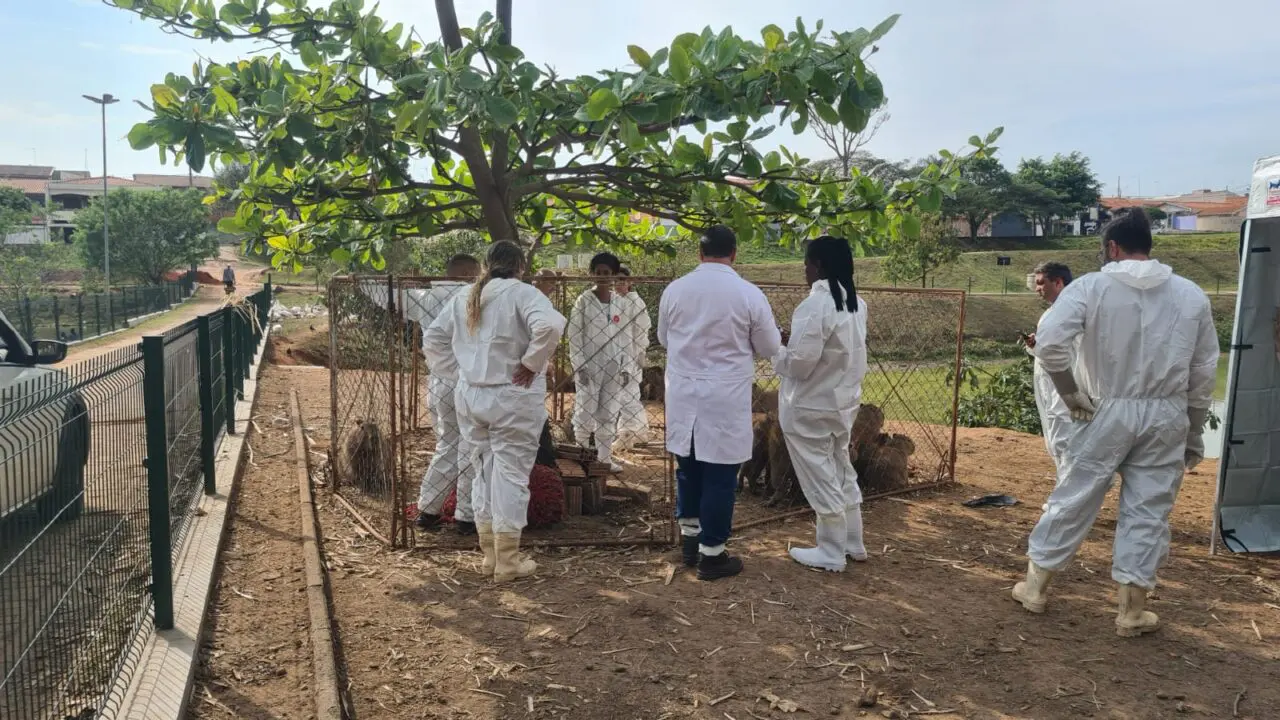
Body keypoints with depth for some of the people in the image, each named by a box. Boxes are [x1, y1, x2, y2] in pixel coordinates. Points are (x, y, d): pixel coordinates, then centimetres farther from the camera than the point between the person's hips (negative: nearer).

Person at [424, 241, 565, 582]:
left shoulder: (462, 299, 11)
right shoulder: (522, 293, -10)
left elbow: (433, 339, 17)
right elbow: (550, 325, -27)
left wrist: (451, 370, 15)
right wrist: (531, 363, -17)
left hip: (470, 394, 6)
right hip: (512, 398, -6)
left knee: (484, 472, 16)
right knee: (511, 475, 2)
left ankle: (490, 554, 24)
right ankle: (508, 560, 9)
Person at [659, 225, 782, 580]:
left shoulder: (674, 290, -2)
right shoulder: (749, 294, -11)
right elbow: (769, 347, 0)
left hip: (683, 395, 4)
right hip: (725, 398, -4)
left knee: (688, 468, 17)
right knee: (719, 475, 5)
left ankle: (690, 540, 29)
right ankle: (711, 554, 12)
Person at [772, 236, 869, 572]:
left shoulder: (815, 306, -24)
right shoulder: (856, 303, 5)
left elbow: (799, 363, -25)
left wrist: (777, 348, -6)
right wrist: (795, 340, 11)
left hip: (810, 407, -9)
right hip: (844, 400, 9)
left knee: (820, 478, 5)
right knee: (842, 470, 21)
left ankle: (831, 554, 17)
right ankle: (853, 543, 33)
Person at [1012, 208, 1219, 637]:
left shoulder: (1091, 287, -7)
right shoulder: (1191, 295, 5)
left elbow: (1049, 341, -21)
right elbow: (1204, 372, 8)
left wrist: (1070, 393, -6)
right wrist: (1194, 433, 16)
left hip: (1106, 412, -2)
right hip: (1166, 416, 3)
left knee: (1073, 500, 9)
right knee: (1148, 511, 8)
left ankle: (1035, 586, 21)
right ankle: (1132, 611, 15)